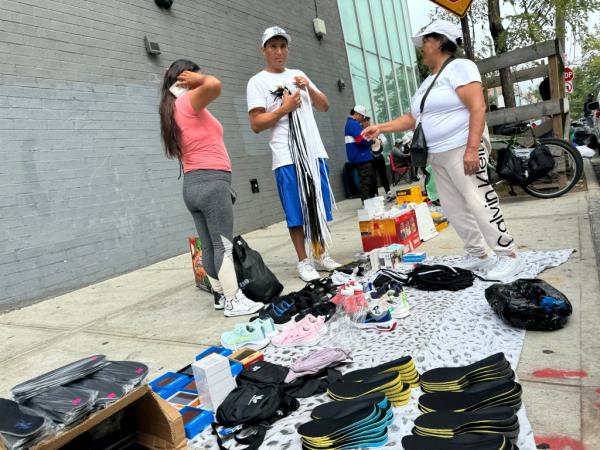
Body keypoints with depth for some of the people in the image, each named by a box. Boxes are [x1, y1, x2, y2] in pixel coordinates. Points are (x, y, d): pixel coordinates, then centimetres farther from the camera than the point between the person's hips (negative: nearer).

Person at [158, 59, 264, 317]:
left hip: (192, 184, 9)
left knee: (209, 246, 9)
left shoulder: (173, 110, 21)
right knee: (223, 244, -8)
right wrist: (199, 79, -5)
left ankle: (221, 295, 17)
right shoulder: (188, 102, -5)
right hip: (211, 181, -9)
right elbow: (213, 85, -27)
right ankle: (233, 301, -5)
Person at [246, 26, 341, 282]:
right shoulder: (258, 82, 3)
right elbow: (256, 124, -6)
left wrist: (309, 88, 1)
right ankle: (303, 261, 6)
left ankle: (321, 255, 20)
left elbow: (324, 106, 17)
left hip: (315, 152, 5)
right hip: (287, 157, -5)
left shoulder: (298, 75, 19)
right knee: (296, 212, -4)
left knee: (320, 208, 8)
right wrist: (283, 109, -13)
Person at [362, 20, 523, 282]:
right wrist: (381, 127, 14)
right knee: (454, 208, 7)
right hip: (438, 155, 9)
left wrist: (472, 148, -25)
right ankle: (478, 255, 16)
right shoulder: (427, 83, 20)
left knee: (479, 202, -12)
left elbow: (478, 107, -16)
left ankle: (509, 256, -2)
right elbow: (413, 118, 22)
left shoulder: (459, 67, -5)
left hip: (462, 149, -9)